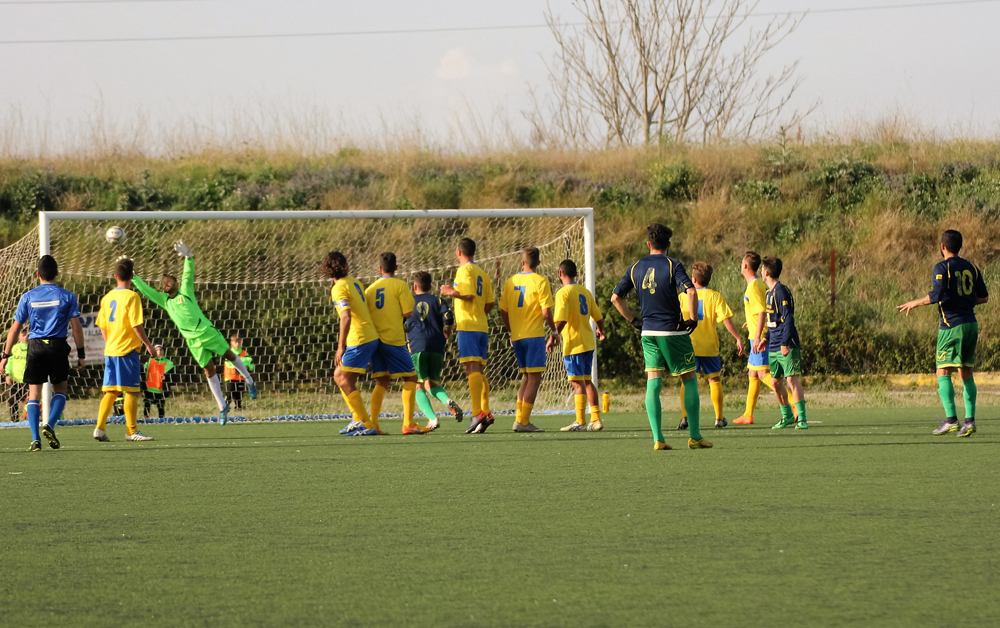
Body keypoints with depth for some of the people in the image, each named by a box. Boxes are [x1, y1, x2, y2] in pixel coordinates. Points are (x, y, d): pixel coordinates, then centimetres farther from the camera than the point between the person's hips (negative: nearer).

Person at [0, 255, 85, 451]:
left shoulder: (28, 297, 3)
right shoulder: (67, 296, 1)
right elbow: (76, 326, -2)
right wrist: (81, 353, 6)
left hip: (35, 347, 1)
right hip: (58, 346, -1)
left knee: (34, 393, 5)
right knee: (59, 390, 13)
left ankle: (35, 439, -6)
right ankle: (50, 425, -11)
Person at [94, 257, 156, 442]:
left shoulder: (107, 298, 9)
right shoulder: (131, 297, -10)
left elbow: (102, 326, 13)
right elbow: (136, 325, -14)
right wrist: (147, 344, -4)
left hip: (110, 350, 6)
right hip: (128, 350, -6)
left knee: (110, 391, 10)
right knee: (132, 391, -1)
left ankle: (100, 427, 3)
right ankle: (131, 431, 0)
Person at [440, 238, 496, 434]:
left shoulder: (465, 270, -6)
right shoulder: (482, 273, 17)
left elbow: (469, 294, -18)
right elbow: (490, 303, 16)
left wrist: (451, 292, -4)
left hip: (468, 325, -8)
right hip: (482, 326, 8)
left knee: (472, 368, -15)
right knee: (479, 371, 11)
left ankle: (477, 413, -24)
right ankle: (486, 412, 6)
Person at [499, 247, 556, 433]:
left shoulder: (511, 281, 8)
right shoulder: (540, 281, -7)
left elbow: (503, 311, 11)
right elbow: (546, 313, -12)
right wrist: (554, 331, 4)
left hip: (517, 336, 6)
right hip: (534, 334, -6)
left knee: (526, 377, 16)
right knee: (534, 377, -2)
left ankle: (520, 419, 11)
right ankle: (523, 421, -8)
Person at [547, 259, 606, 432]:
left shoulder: (563, 293, -11)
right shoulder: (585, 292, 11)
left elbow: (561, 320, -21)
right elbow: (599, 317, 16)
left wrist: (552, 338, -12)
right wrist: (601, 331, 35)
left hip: (573, 344, -7)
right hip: (588, 343, 7)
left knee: (577, 382, -6)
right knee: (587, 380, 14)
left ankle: (580, 421, -6)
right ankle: (596, 419, 13)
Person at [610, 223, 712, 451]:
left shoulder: (636, 268, 7)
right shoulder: (672, 265, -6)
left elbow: (616, 297, 7)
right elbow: (691, 291, -20)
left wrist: (634, 320, 14)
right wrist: (693, 319, -9)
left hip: (649, 332, 4)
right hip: (674, 330, -4)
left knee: (653, 384, 3)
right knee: (690, 380, 7)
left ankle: (657, 439, -6)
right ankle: (695, 436, 5)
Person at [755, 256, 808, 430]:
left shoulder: (782, 292, -13)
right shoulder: (770, 293, 15)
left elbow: (788, 319, -17)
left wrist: (785, 343, -22)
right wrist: (766, 338, 22)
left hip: (787, 346, -9)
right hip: (773, 348, 9)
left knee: (792, 379, -13)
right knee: (776, 382, 11)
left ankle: (801, 418, -14)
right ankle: (787, 416, 23)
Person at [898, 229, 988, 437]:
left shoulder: (942, 268, -7)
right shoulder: (971, 268, 12)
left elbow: (937, 296, -17)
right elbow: (984, 297, 15)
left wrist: (916, 303, -2)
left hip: (952, 326, -6)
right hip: (971, 324, 6)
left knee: (943, 372, -4)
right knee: (967, 373, 9)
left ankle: (951, 419, -15)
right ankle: (970, 420, 3)